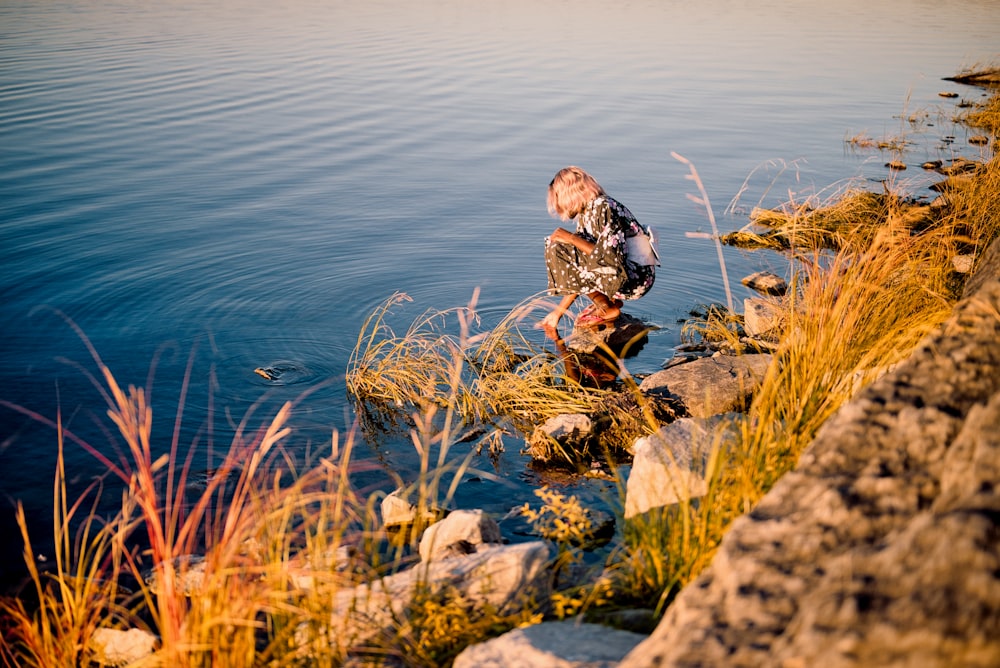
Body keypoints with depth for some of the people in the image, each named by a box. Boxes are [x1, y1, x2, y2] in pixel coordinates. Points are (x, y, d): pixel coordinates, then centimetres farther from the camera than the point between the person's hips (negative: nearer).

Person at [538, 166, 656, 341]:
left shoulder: (603, 208, -15)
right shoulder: (585, 214, 12)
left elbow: (613, 258, -26)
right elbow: (577, 279, 14)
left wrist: (572, 238, -18)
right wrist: (557, 313, 13)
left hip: (636, 277, -10)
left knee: (559, 250, -15)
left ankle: (606, 309, -6)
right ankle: (609, 300, 11)